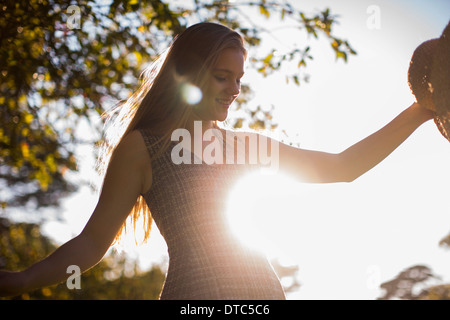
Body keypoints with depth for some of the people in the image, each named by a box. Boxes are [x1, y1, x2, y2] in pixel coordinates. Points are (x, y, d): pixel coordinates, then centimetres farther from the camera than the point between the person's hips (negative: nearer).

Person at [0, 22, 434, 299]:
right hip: (195, 293, -5)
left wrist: (418, 113, 13)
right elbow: (93, 241, 0)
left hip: (264, 291, 5)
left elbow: (341, 167, 18)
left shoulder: (245, 146, 17)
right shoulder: (141, 147, 4)